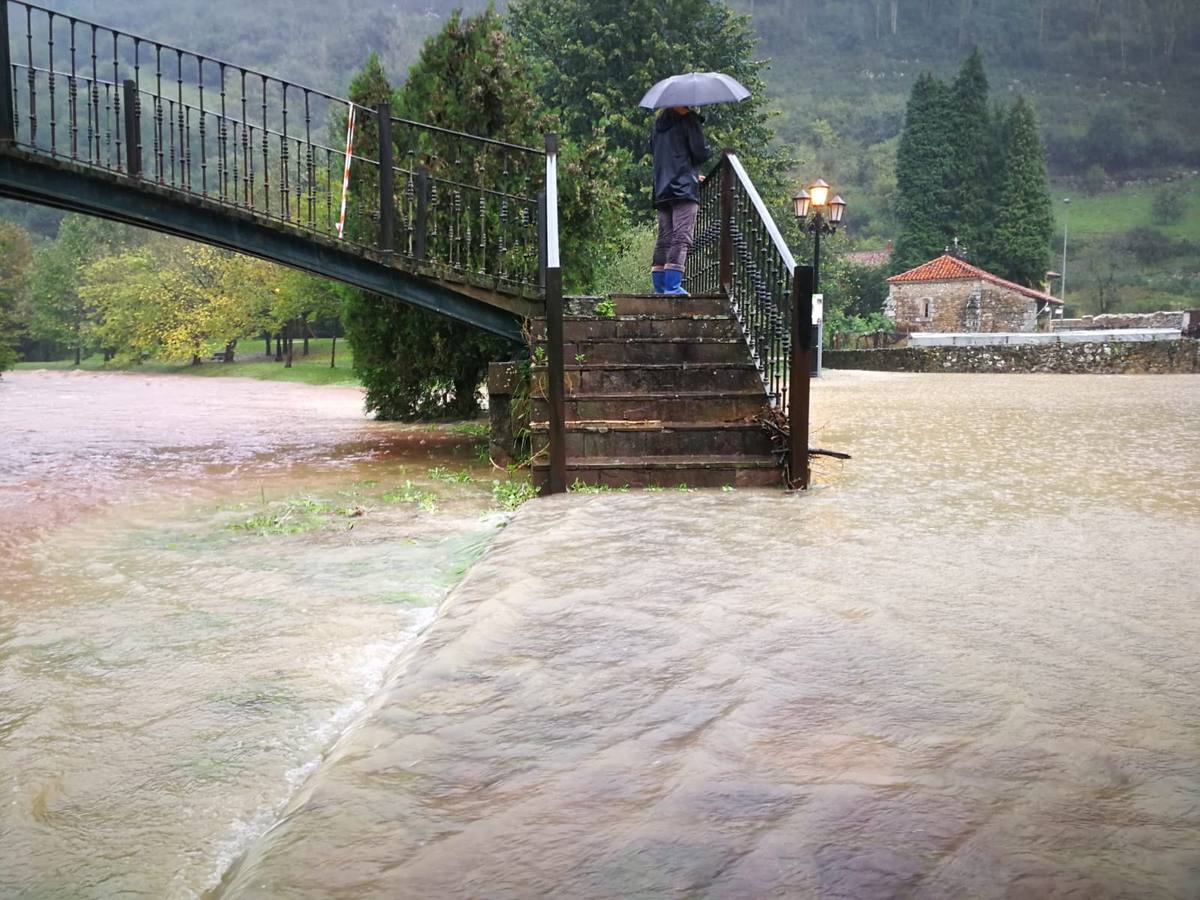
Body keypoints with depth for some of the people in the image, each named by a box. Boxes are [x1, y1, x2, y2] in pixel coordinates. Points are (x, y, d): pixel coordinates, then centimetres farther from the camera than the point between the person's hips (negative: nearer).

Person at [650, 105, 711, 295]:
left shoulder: (659, 122, 17)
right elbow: (700, 152, -10)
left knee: (664, 239, 9)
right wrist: (709, 149, 15)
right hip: (684, 187, -7)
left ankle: (659, 287, 6)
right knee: (682, 237, -11)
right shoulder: (688, 119, -4)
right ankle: (672, 285, -20)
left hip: (662, 189, 7)